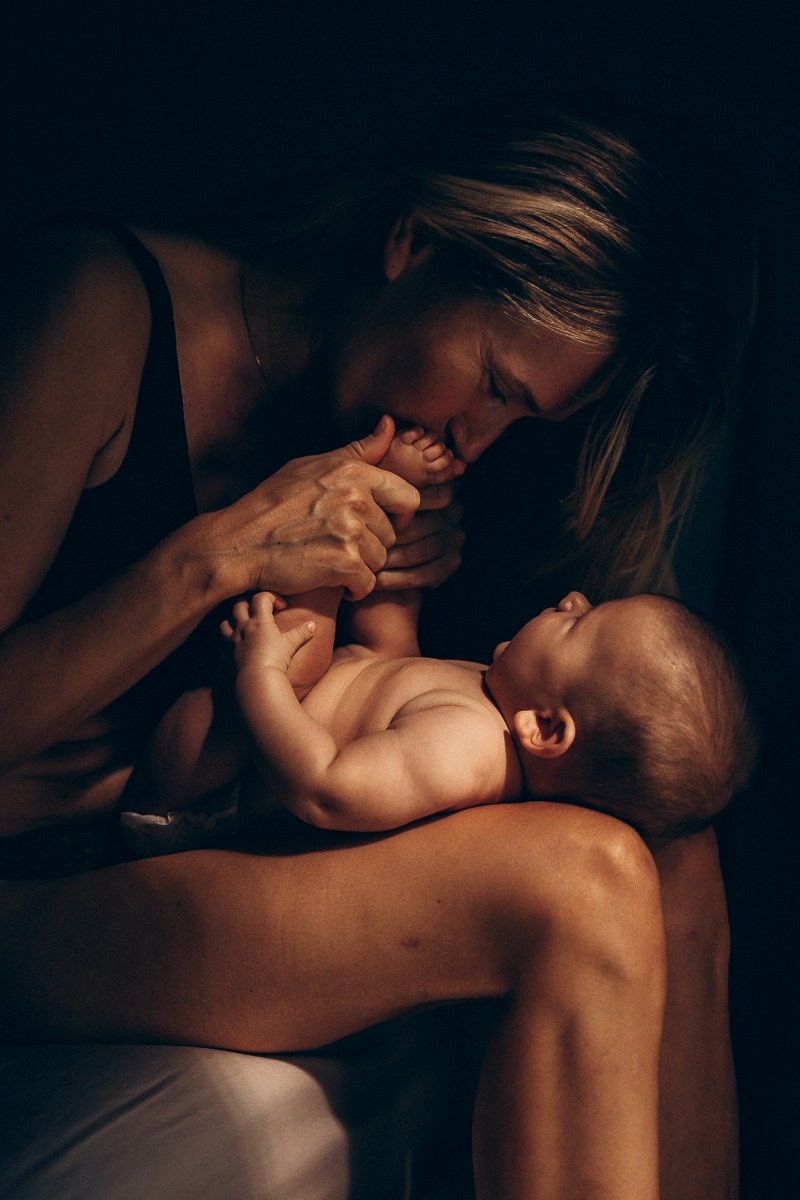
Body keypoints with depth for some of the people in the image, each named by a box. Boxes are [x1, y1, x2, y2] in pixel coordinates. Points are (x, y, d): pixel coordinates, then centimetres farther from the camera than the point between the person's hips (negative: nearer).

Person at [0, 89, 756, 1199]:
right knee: (585, 893, -25)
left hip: (204, 840, 8)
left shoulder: (353, 402, 7)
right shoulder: (100, 302, -16)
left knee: (671, 856, -6)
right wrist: (216, 557, -23)